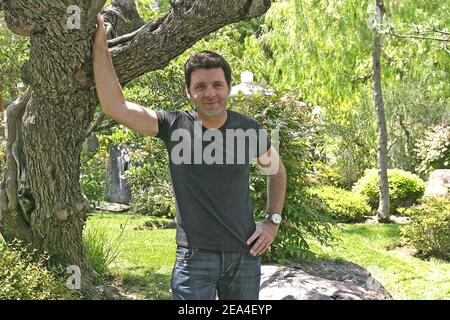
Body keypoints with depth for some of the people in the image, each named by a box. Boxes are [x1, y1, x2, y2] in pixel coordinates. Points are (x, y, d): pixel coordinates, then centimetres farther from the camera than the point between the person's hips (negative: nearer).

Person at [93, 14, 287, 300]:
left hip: (245, 254, 2)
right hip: (195, 255, -2)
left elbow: (276, 170, 15)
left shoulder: (249, 129, -2)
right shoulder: (174, 126, -7)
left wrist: (273, 221, 8)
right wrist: (100, 44, -14)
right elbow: (114, 106, -15)